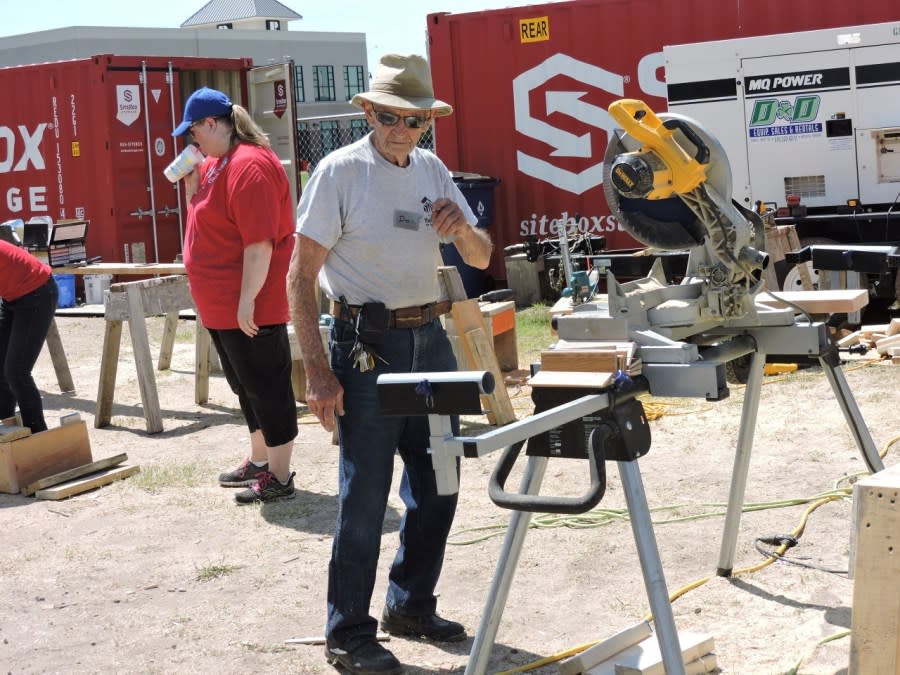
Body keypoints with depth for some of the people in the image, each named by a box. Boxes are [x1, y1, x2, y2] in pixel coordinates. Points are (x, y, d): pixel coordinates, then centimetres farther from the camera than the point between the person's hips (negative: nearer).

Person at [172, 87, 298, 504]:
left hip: (249, 308, -10)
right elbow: (203, 213, 24)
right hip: (222, 306, 10)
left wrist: (248, 298, -25)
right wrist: (190, 176, 8)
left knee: (266, 387, -3)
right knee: (246, 386, 19)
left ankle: (279, 477, 4)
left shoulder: (249, 165, -19)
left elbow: (259, 240, -24)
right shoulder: (217, 162, 13)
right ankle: (259, 461, 32)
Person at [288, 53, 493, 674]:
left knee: (437, 485, 13)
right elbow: (300, 277, -10)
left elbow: (481, 259, 14)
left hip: (430, 339, 7)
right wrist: (318, 371, -17)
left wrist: (463, 227, -11)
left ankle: (412, 605, 31)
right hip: (369, 344, -6)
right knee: (365, 496, -3)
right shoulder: (341, 170, -9)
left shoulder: (433, 170, 9)